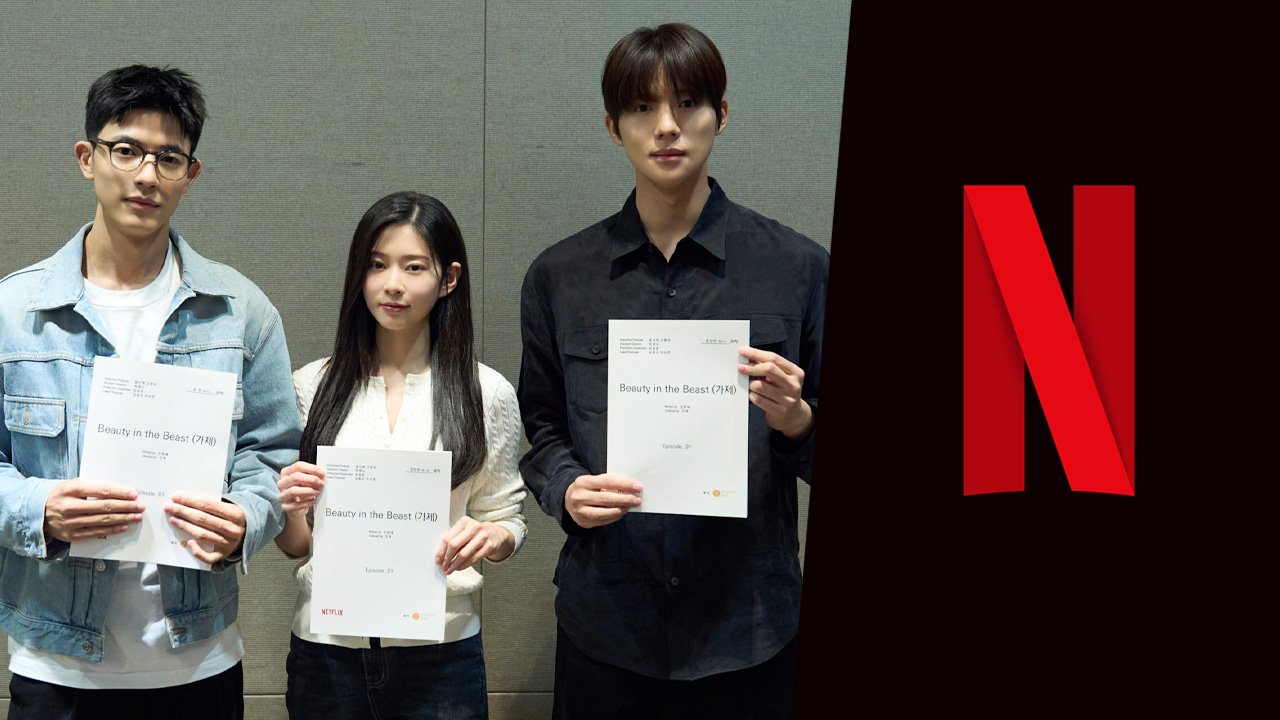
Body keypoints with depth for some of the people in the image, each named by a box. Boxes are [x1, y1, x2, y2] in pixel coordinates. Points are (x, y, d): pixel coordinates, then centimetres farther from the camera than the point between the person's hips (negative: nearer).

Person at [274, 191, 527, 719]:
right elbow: (294, 544, 9)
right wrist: (291, 509, -13)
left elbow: (508, 522, 5)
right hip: (326, 644, 1)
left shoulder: (487, 393, -2)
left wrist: (490, 538, -17)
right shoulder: (312, 386, 2)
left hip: (439, 648, -1)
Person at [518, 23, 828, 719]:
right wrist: (567, 489, -10)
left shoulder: (797, 267, -2)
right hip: (604, 623, 1)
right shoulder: (559, 276, 3)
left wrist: (795, 420, -17)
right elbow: (541, 428, 10)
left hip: (747, 624, -1)